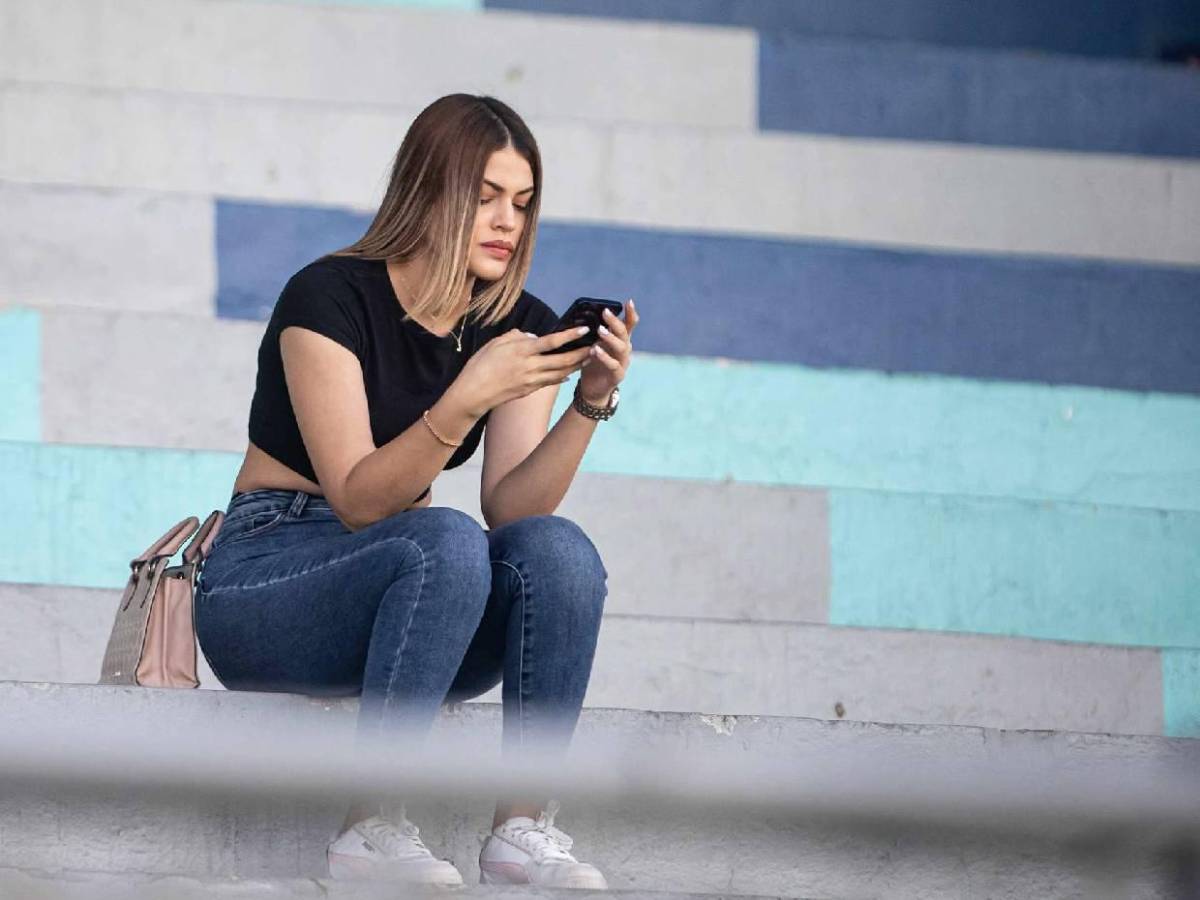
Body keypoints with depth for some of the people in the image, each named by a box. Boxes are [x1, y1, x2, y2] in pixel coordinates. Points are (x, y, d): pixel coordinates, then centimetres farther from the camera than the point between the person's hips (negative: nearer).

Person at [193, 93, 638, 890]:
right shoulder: (330, 298, -14)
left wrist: (592, 404, -21)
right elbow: (358, 499, -21)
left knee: (559, 548, -25)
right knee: (448, 542, -36)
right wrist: (466, 399, -35)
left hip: (403, 575, 6)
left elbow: (513, 507, -6)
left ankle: (523, 827, -27)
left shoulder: (523, 326, 3)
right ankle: (372, 826, -32)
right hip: (267, 578, -5)